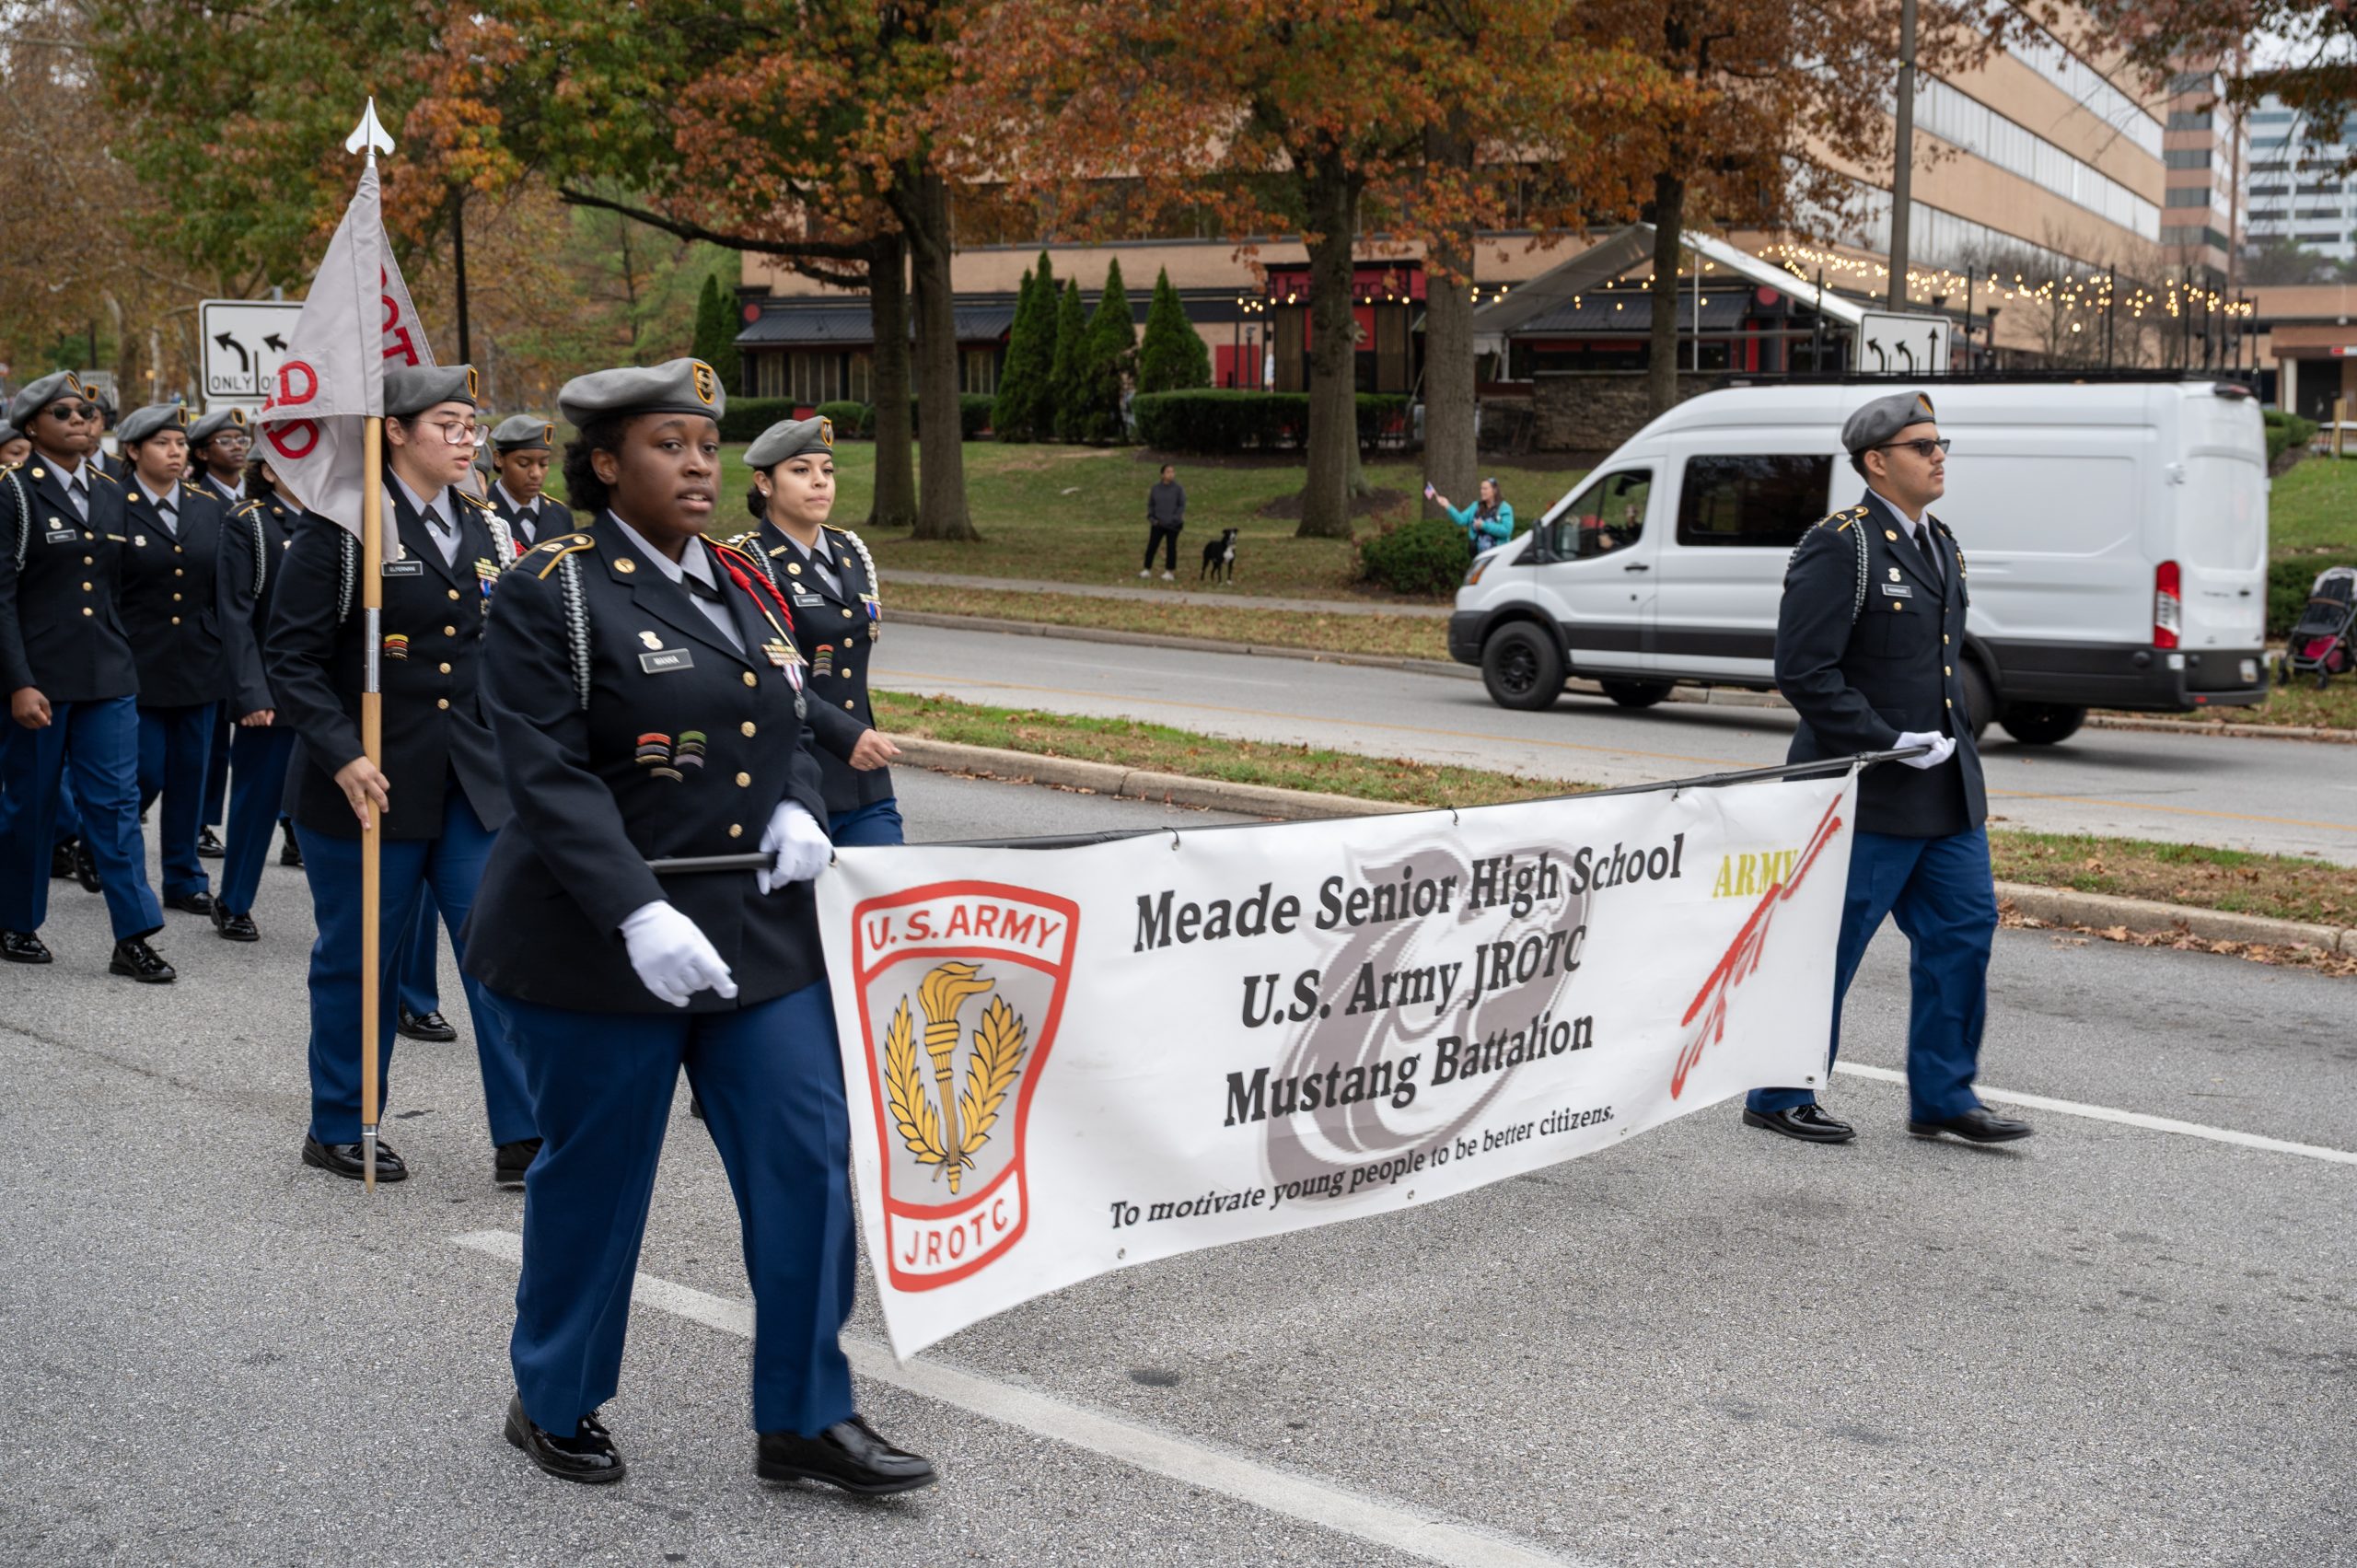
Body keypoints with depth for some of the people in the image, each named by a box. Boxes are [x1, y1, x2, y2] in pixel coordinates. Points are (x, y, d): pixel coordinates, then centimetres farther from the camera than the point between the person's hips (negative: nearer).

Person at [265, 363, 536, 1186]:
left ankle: (521, 1139, 4)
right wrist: (342, 755, -19)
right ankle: (338, 1130, 25)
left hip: (474, 783, 5)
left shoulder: (485, 531, 11)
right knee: (358, 959, 8)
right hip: (368, 782, -4)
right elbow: (291, 655, -10)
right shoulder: (341, 524, -6)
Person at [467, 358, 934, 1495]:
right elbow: (550, 775, -17)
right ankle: (555, 1406, 29)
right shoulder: (549, 592, -9)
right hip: (603, 948, -6)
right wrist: (638, 914, -28)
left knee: (806, 1157, 2)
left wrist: (800, 808, -3)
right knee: (595, 1176, 7)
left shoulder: (741, 582, 10)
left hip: (759, 932, 6)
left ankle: (805, 1419, 15)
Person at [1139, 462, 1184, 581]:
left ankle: (1169, 572, 13)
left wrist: (1174, 519, -13)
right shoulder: (1156, 488, 2)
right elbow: (1150, 504, 9)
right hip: (1158, 524, 2)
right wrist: (1151, 517, -3)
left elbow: (1182, 505, -4)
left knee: (1171, 548, 6)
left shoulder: (1178, 488, -6)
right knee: (1151, 546, 0)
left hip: (1173, 525, -2)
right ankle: (1147, 570, 9)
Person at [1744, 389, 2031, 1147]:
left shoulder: (1939, 543, 14)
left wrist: (1952, 736, 13)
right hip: (1868, 795, -9)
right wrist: (1889, 741, -19)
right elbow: (1804, 672, -20)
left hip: (1946, 789, 9)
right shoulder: (1839, 547, -14)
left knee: (1964, 928, 9)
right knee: (1827, 947, 0)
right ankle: (1778, 1098, 14)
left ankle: (1942, 1098, 20)